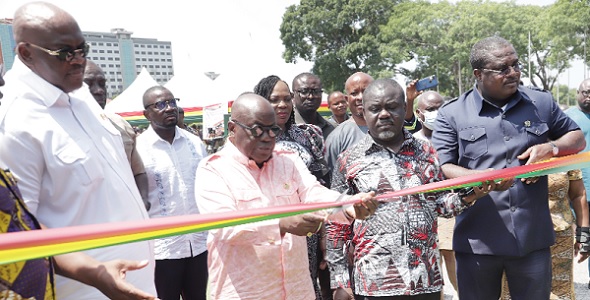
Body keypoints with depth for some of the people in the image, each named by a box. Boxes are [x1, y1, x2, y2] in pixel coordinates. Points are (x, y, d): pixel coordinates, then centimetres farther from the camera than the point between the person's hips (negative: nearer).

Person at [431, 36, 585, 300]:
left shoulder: (541, 103, 7)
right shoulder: (452, 113, -3)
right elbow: (439, 169, -7)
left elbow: (577, 139, 18)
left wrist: (551, 147, -4)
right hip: (477, 240, -2)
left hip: (533, 238, 3)